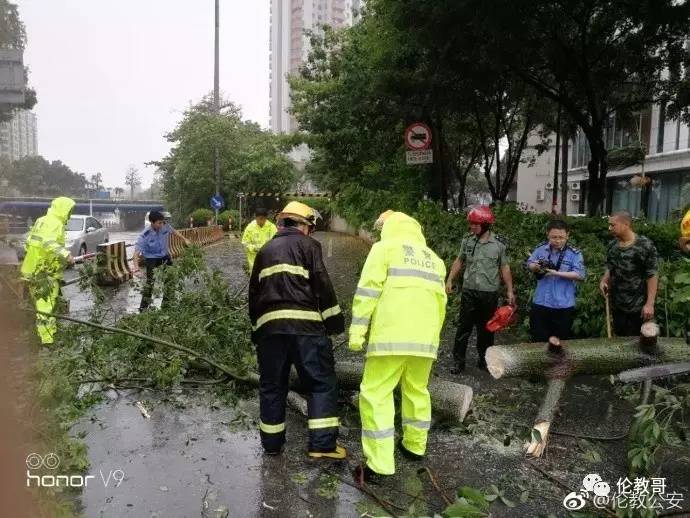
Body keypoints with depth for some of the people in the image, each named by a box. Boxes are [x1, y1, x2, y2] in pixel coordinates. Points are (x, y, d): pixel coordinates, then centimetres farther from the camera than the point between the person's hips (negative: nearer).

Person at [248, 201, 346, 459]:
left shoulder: (265, 250, 23)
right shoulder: (307, 245, 6)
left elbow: (254, 293, 24)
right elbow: (322, 284, -5)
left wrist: (256, 327, 30)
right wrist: (334, 320, 0)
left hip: (268, 324, 5)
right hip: (305, 323, -5)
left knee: (271, 385, 15)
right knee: (322, 382, 4)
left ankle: (271, 443, 24)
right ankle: (322, 444, 1)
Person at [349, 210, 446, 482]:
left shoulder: (385, 248, 4)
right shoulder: (434, 258, 22)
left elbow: (368, 290, -7)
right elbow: (440, 301, 22)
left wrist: (357, 331, -6)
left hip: (392, 334, -6)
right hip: (425, 337, 6)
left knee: (376, 394, 0)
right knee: (417, 391, 22)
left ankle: (379, 463, -1)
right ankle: (415, 446, 36)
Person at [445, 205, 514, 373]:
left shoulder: (499, 244, -4)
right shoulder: (467, 241, 1)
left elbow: (504, 268, 2)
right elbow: (459, 261, 11)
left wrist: (510, 291, 1)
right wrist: (450, 280, 5)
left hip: (490, 293, -1)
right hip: (469, 291, 1)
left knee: (486, 328, 11)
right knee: (464, 326, 1)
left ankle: (484, 359, 25)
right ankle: (458, 361, 8)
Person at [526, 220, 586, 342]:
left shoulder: (574, 253, -9)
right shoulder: (540, 249, 2)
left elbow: (580, 275, -15)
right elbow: (529, 264, 11)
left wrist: (557, 273, -23)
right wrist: (535, 267, -13)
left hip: (563, 306, -2)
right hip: (540, 304, 3)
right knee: (538, 342, 11)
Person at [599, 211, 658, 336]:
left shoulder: (645, 246, -14)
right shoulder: (612, 245, 4)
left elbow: (652, 275, -14)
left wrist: (650, 303, -18)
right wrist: (604, 280, -4)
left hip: (637, 306, -5)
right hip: (616, 305, 5)